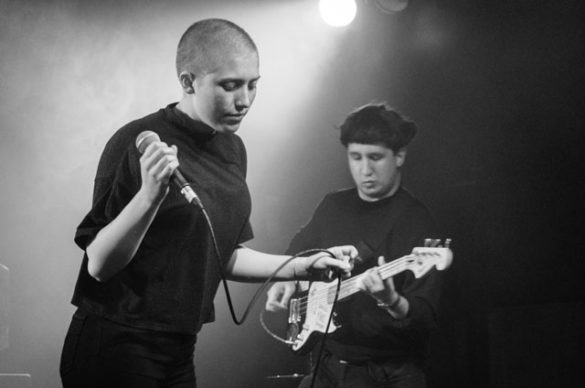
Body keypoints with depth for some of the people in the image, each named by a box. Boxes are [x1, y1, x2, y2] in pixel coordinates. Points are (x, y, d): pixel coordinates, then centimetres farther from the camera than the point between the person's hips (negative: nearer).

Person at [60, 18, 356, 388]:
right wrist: (149, 195, -30)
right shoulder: (137, 143, -15)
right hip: (114, 347, -7)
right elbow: (98, 264, -17)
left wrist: (304, 266, 6)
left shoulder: (233, 149, 8)